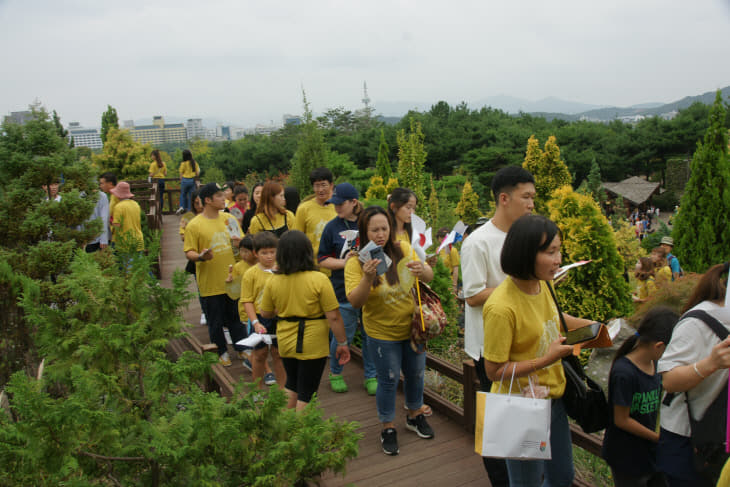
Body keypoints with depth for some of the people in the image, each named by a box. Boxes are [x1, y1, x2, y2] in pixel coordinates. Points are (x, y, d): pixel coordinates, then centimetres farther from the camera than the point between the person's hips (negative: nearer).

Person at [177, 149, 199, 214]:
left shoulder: (183, 163, -8)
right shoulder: (194, 163, 1)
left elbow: (181, 173, -3)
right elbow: (198, 172, 4)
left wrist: (181, 180, 10)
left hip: (185, 180, -2)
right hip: (192, 180, 2)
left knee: (183, 194, 15)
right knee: (191, 195, 8)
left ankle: (181, 206, 1)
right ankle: (189, 209, 7)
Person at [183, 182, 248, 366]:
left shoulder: (228, 219, 5)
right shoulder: (194, 225, -9)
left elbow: (240, 241, 14)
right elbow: (188, 252, -9)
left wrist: (240, 243, -9)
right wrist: (200, 256, -30)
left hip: (232, 280, 4)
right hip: (210, 283, -4)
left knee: (236, 317, 14)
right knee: (215, 321, 9)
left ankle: (242, 348, 29)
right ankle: (222, 352, 27)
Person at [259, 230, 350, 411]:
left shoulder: (273, 282, -6)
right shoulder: (319, 280, -18)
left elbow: (265, 313, 7)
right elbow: (333, 317, -16)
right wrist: (342, 343, -6)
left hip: (285, 343, 4)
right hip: (313, 346, -4)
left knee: (291, 385, 25)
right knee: (306, 393, 10)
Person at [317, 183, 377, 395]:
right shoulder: (332, 227, -2)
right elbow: (322, 260, 1)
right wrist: (343, 262, -14)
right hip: (344, 291, -2)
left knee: (370, 335, 11)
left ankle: (371, 376, 28)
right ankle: (335, 373, 29)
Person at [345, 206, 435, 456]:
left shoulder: (403, 249, -7)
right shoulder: (356, 262, -14)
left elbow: (429, 277, -6)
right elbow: (355, 302, -20)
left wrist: (422, 270, -30)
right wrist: (367, 278, -38)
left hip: (412, 326, 4)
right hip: (382, 333, -3)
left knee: (415, 373, 18)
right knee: (389, 379, 7)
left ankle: (415, 415, 42)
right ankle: (388, 428, 27)